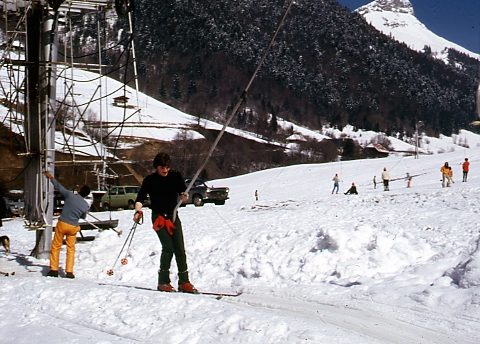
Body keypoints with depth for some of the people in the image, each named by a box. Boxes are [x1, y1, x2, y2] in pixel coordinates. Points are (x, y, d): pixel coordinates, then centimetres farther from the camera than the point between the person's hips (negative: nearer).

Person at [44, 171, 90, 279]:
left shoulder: (70, 195, -11)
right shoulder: (85, 205, -5)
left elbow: (59, 186, 1)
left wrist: (50, 177, 15)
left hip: (62, 224, -1)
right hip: (73, 227, 2)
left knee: (56, 247, 10)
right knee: (71, 249, 12)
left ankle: (54, 270, 8)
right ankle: (69, 272, 6)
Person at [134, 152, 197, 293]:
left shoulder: (176, 176, 2)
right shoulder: (150, 180, -5)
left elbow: (182, 193, 4)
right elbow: (140, 198, -9)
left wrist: (184, 196, -20)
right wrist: (138, 210, -28)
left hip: (173, 216, 3)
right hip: (159, 217, -3)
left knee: (180, 249, -1)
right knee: (168, 248, -15)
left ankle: (184, 282, 6)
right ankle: (163, 282, -7)